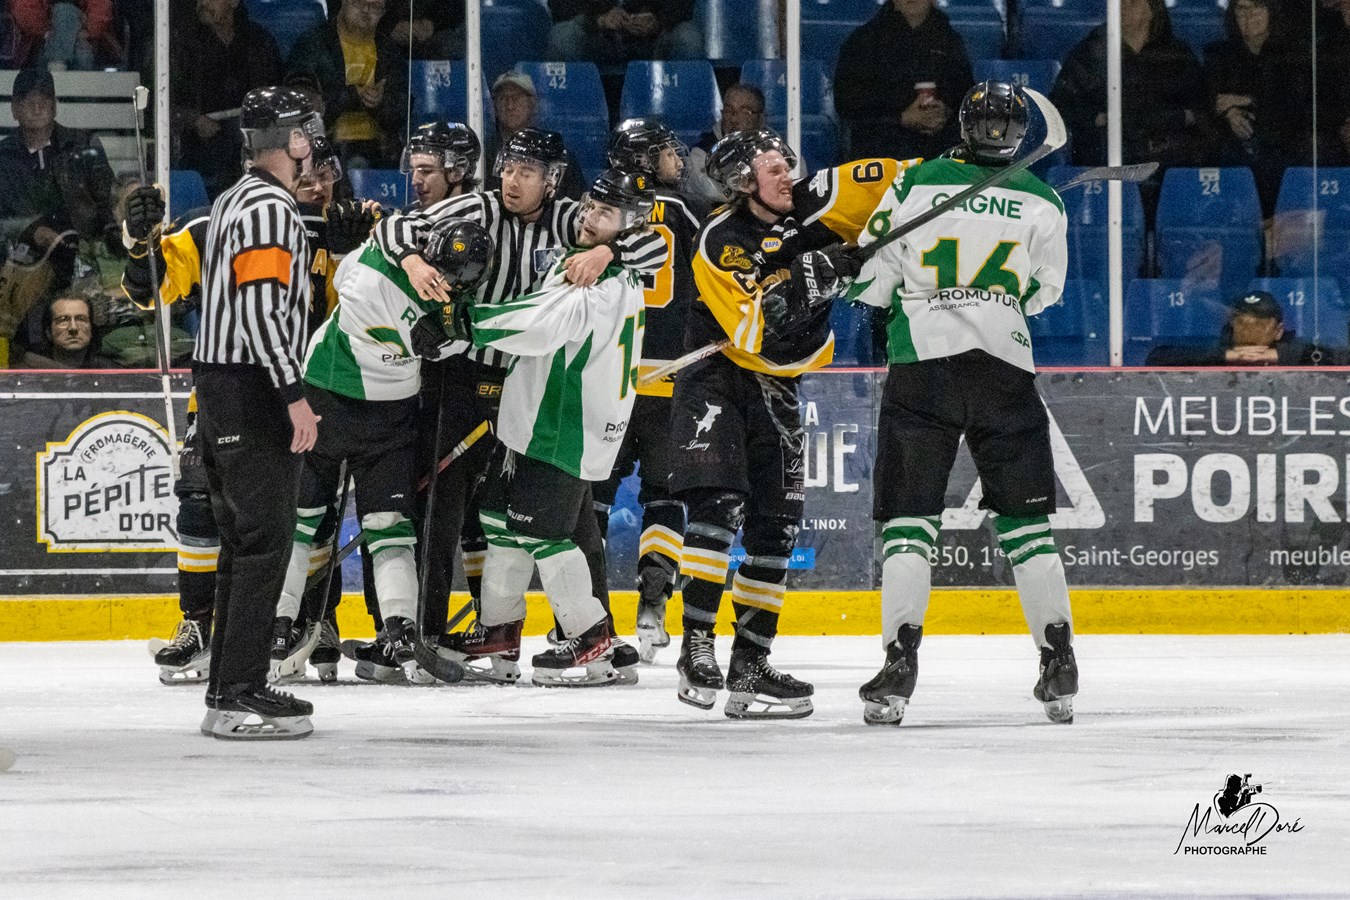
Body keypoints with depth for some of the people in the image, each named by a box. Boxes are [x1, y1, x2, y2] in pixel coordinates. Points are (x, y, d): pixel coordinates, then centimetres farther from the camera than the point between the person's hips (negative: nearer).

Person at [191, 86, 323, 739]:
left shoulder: (232, 201, 17)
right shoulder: (270, 207, -14)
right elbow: (262, 305, -22)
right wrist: (293, 394, -23)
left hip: (220, 384, 10)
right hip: (253, 389, -10)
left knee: (243, 535, 14)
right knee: (266, 535, -11)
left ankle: (229, 685, 18)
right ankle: (239, 696, -15)